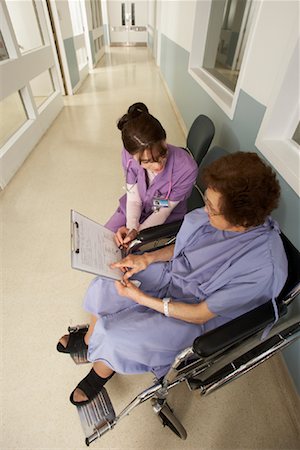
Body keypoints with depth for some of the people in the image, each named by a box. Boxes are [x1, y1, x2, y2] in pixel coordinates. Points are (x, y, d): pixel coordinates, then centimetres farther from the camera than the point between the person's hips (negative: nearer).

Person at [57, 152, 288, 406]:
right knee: (103, 287, 0)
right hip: (172, 272, 6)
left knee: (111, 338, -11)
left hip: (192, 316, -5)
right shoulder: (222, 216, -17)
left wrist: (141, 298, -20)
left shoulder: (264, 268, -32)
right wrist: (148, 258, -13)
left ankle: (101, 373, 28)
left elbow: (200, 315, -23)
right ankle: (89, 339, 32)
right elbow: (182, 247, 1)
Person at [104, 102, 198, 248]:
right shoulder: (129, 156, -26)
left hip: (166, 219, -3)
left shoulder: (187, 169, -35)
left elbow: (164, 210, -21)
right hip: (132, 210, 3)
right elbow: (133, 198, -13)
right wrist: (131, 228, -28)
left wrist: (136, 233, -24)